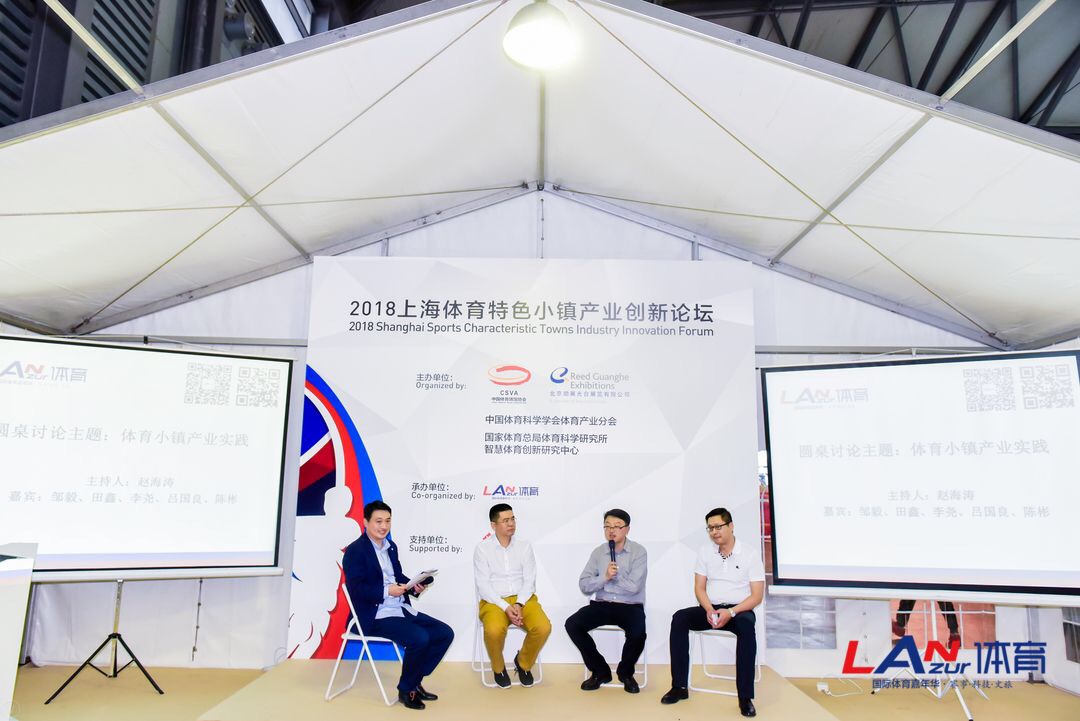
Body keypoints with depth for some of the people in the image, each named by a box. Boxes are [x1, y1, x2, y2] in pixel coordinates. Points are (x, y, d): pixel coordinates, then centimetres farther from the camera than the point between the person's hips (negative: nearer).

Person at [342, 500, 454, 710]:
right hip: (375, 616, -8)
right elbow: (355, 589, -18)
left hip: (402, 609, 9)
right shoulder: (355, 550, -10)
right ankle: (406, 690, -3)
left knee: (445, 633, -1)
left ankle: (415, 681, 12)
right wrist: (387, 590, -25)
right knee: (420, 638, -28)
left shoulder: (391, 546, 15)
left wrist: (414, 586, -1)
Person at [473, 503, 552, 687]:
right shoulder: (482, 549, -2)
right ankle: (498, 668, 0)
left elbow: (529, 581, 2)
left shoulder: (524, 546, 6)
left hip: (523, 599, 3)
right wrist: (506, 607, -18)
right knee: (494, 630, -35)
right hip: (494, 601, -2)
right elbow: (483, 586, -7)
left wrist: (518, 604, -16)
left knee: (543, 627, -25)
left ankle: (523, 663, 7)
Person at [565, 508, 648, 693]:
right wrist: (605, 576, -17)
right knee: (572, 624, -19)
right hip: (602, 605, 3)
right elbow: (583, 585, -1)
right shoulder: (598, 552, 6)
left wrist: (612, 575, -5)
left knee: (638, 634, -33)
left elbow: (634, 586, -16)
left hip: (630, 606, -3)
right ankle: (600, 671, 2)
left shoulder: (638, 552, -5)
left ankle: (625, 673, 3)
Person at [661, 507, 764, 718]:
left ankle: (745, 697, -31)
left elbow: (757, 596, -8)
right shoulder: (705, 551, 4)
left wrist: (731, 612, -22)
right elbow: (699, 588, 4)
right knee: (679, 618, -23)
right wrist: (709, 610, -17)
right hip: (711, 608, 3)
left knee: (746, 625, -38)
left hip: (739, 610, -3)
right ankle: (680, 687, -19)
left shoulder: (750, 553, -5)